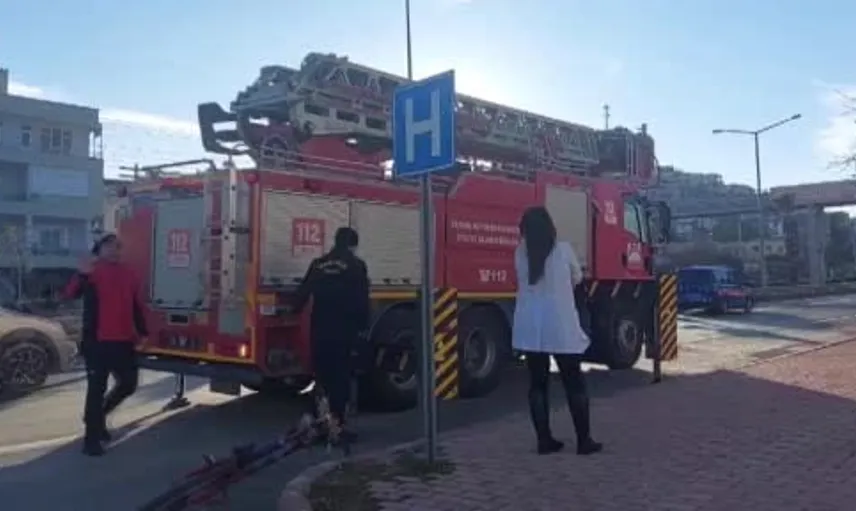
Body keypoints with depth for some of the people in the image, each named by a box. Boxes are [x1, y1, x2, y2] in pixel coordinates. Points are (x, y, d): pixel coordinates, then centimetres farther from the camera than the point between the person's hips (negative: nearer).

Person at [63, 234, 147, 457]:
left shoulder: (128, 274, 12)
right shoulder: (92, 271, -5)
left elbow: (136, 306, 17)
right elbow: (70, 294, -21)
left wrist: (143, 332, 16)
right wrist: (81, 275, -40)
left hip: (124, 341, 6)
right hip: (97, 341, -6)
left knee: (128, 384, 13)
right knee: (96, 389, -3)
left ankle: (100, 415, 36)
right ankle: (91, 439, 7)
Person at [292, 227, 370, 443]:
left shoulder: (318, 264, 11)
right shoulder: (356, 265, -3)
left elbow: (302, 292, 16)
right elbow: (362, 301, -7)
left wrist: (295, 310, 32)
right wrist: (363, 326, 2)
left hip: (319, 330, 5)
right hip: (343, 331, -5)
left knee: (322, 376, 13)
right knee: (341, 378, -1)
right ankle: (337, 425, -1)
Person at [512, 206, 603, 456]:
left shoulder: (520, 254, 1)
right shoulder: (563, 249, -6)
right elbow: (577, 278, 11)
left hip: (530, 328, 3)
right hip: (561, 328, -3)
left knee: (538, 383, 10)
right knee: (574, 384, 8)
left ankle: (544, 440, 13)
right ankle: (584, 440, 12)